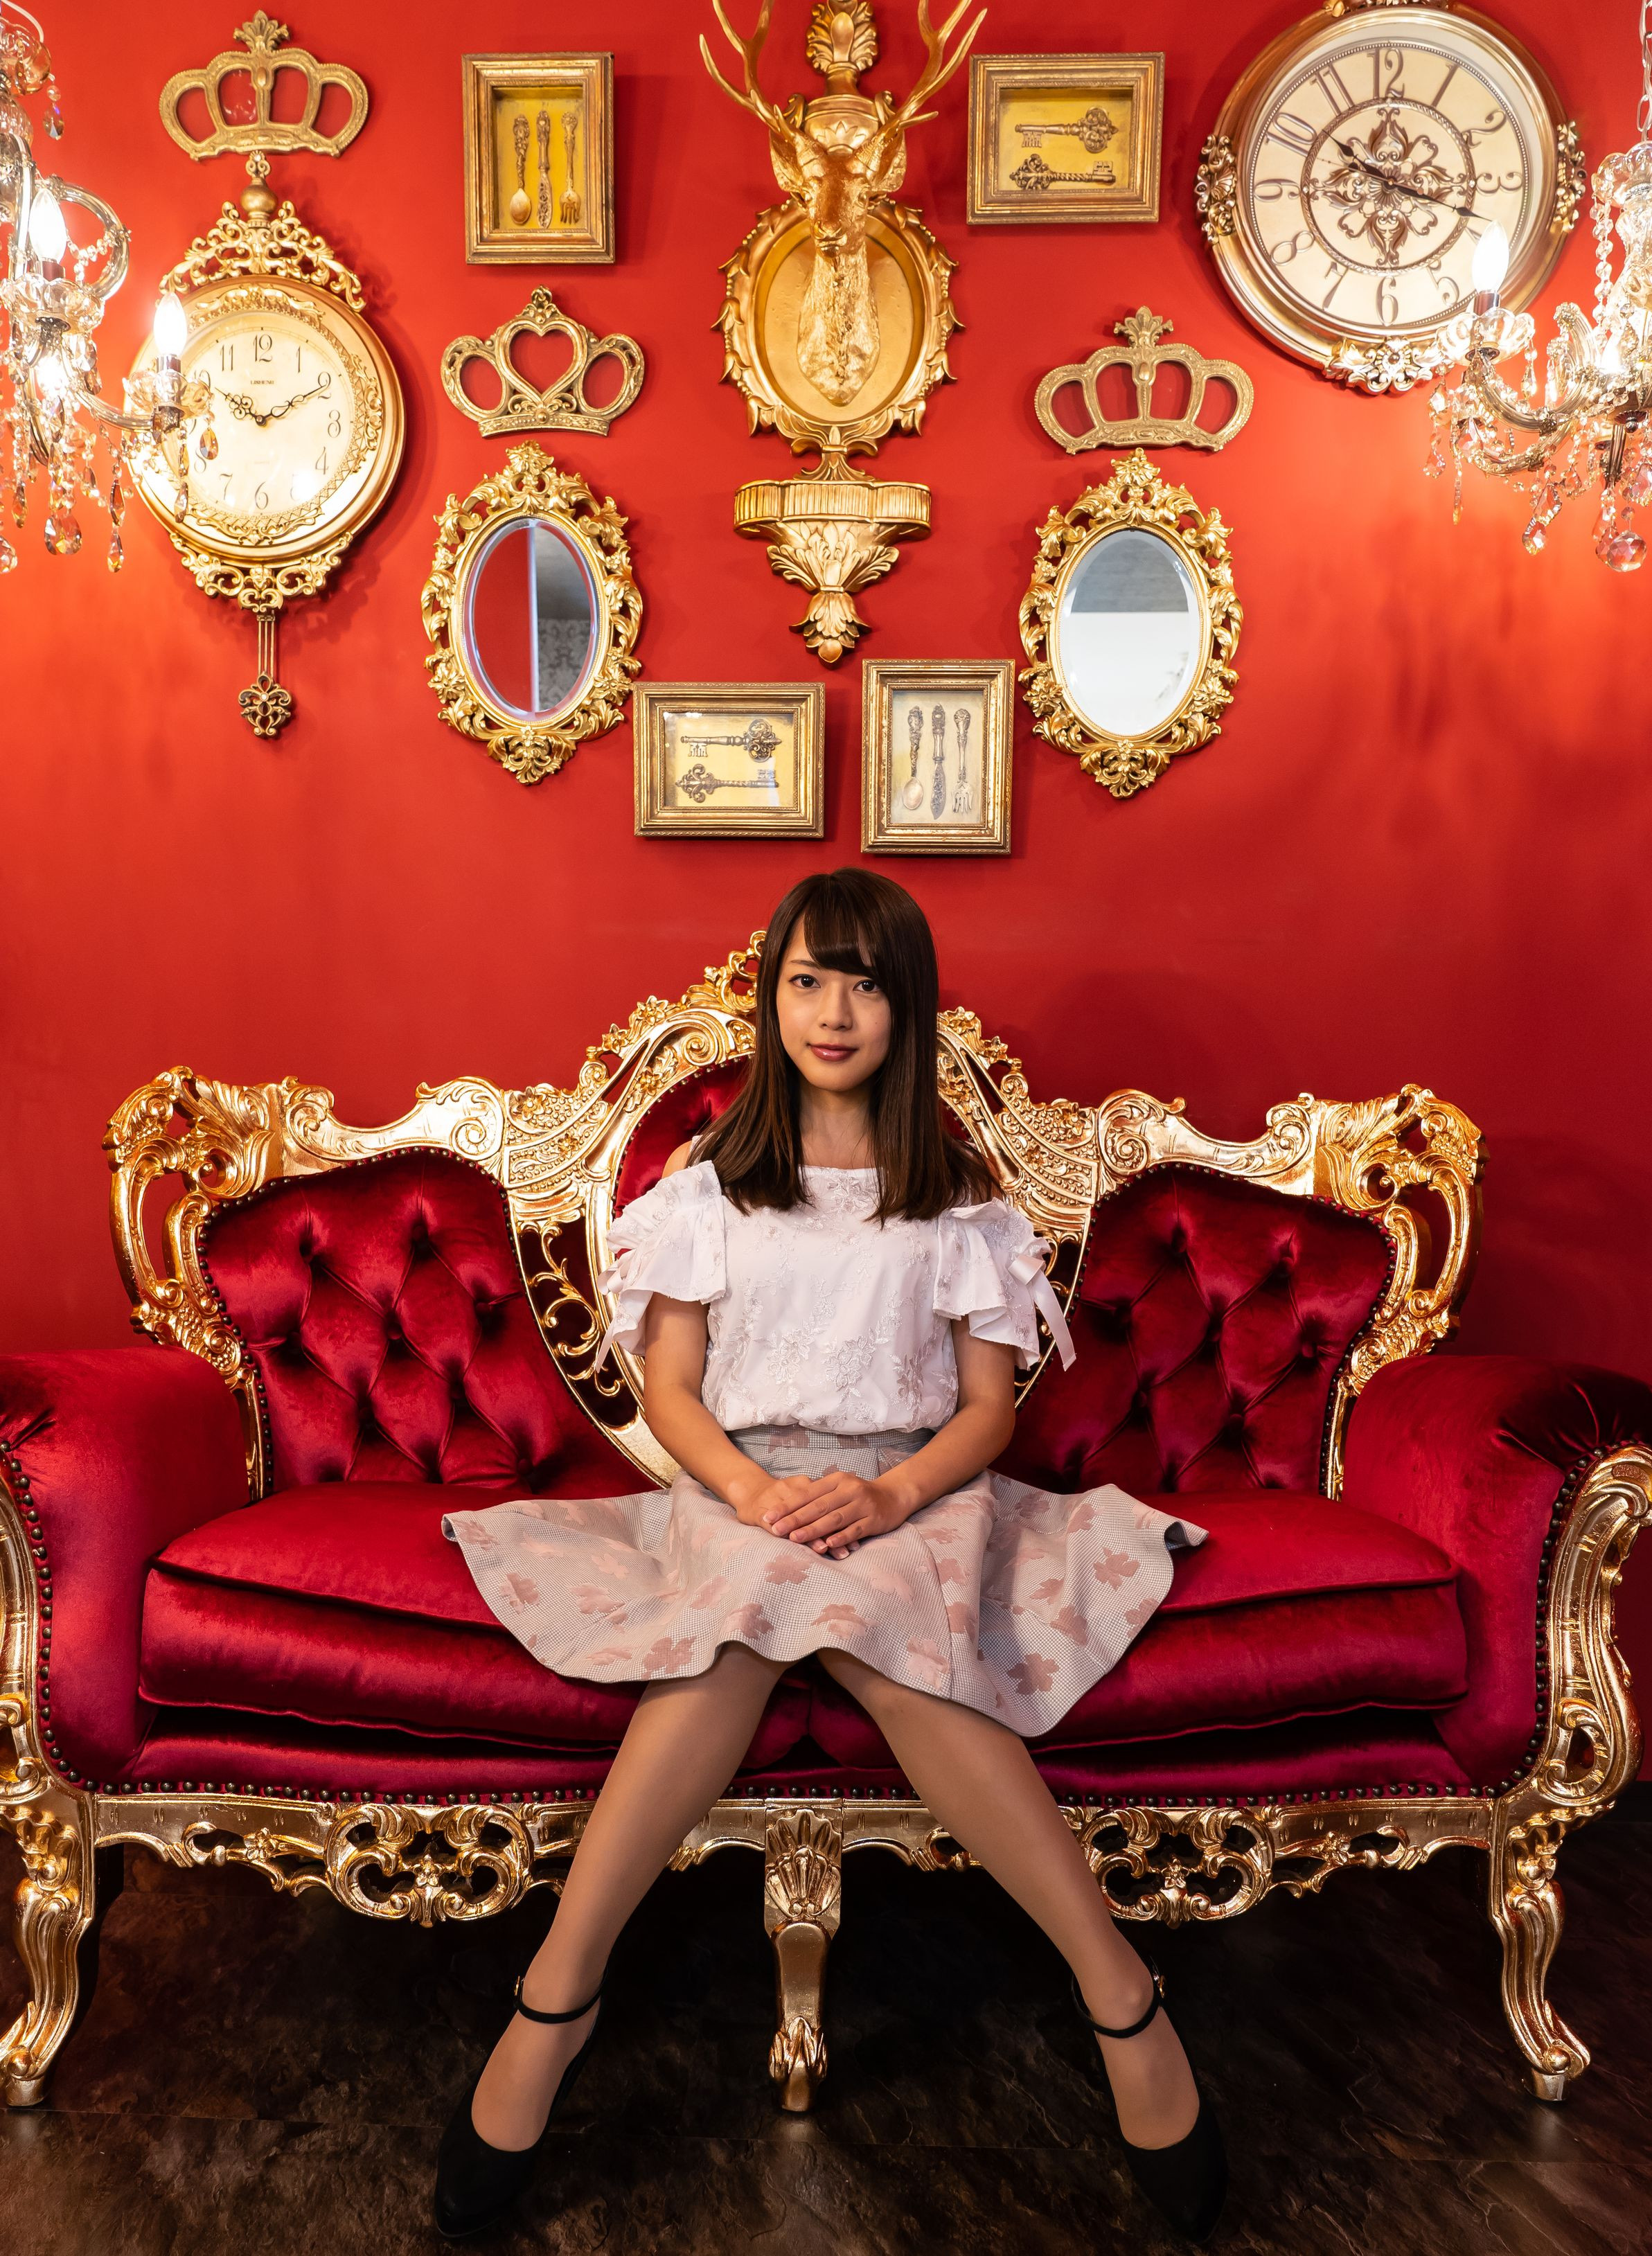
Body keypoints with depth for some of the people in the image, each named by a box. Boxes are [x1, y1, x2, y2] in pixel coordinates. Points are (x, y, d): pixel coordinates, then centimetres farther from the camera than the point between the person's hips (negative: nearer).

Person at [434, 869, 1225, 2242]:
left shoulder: (956, 1195, 12)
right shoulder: (711, 1182, 12)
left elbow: (990, 1406, 6)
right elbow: (672, 1389, 6)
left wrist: (892, 1493, -15)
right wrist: (755, 1489, -15)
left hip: (911, 1490, 0)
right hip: (741, 1486, 0)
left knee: (864, 1604, -35)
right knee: (762, 1587, -35)